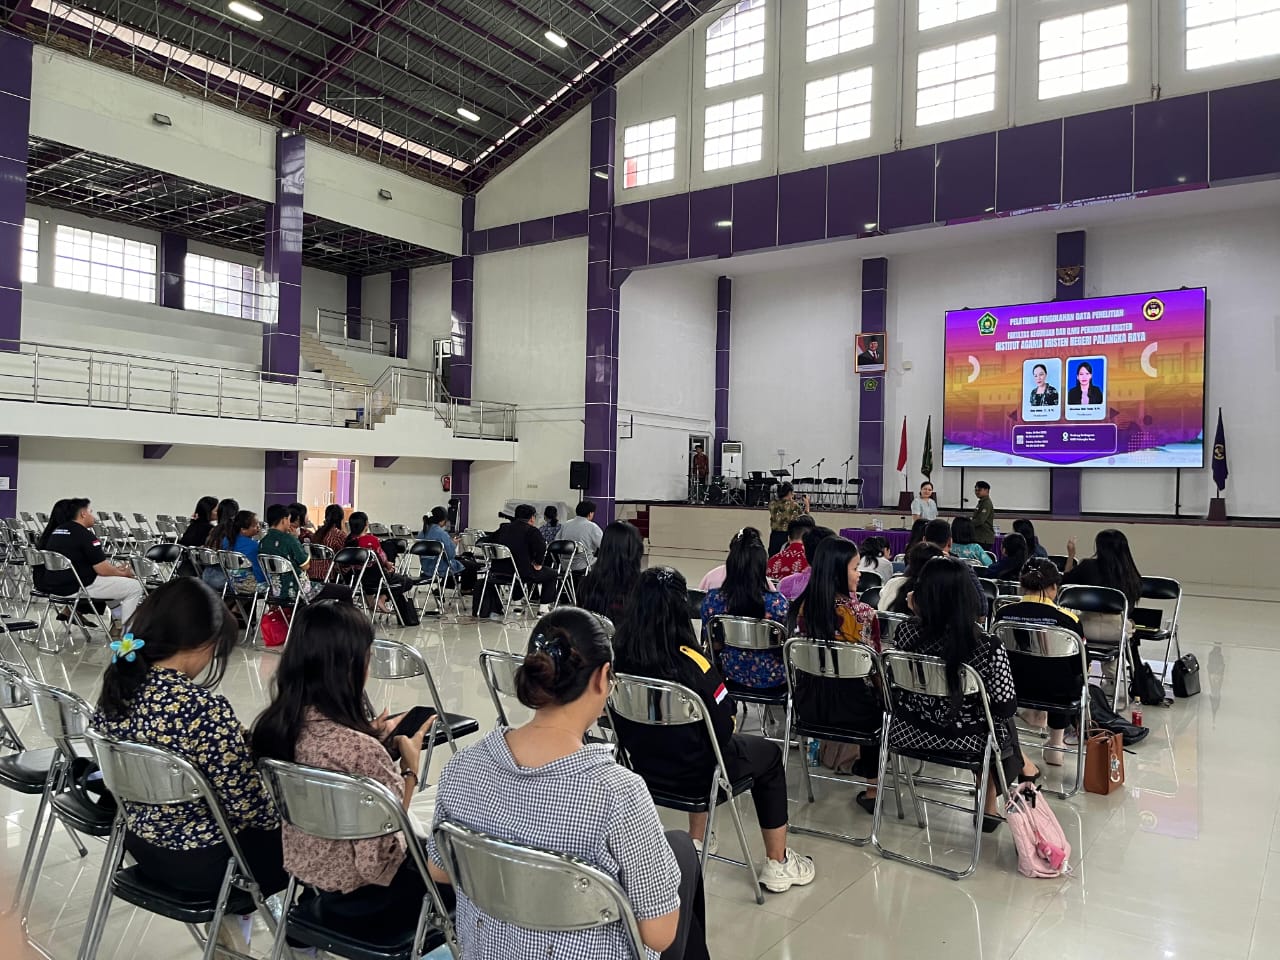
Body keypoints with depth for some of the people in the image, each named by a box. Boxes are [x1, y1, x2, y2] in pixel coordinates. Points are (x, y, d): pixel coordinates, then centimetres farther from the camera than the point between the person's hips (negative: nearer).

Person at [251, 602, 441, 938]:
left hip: (306, 875, 7)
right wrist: (411, 763, -16)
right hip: (360, 898, -7)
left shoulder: (274, 724, -10)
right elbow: (381, 856, -24)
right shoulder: (359, 748, -34)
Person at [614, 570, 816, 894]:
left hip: (641, 766, 5)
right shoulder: (692, 664, -28)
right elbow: (724, 727, -17)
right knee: (769, 755, 22)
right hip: (691, 773, -5)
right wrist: (731, 708, 4)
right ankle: (778, 864, 31)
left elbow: (619, 719, 1)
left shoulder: (618, 655, -15)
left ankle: (697, 842, 43)